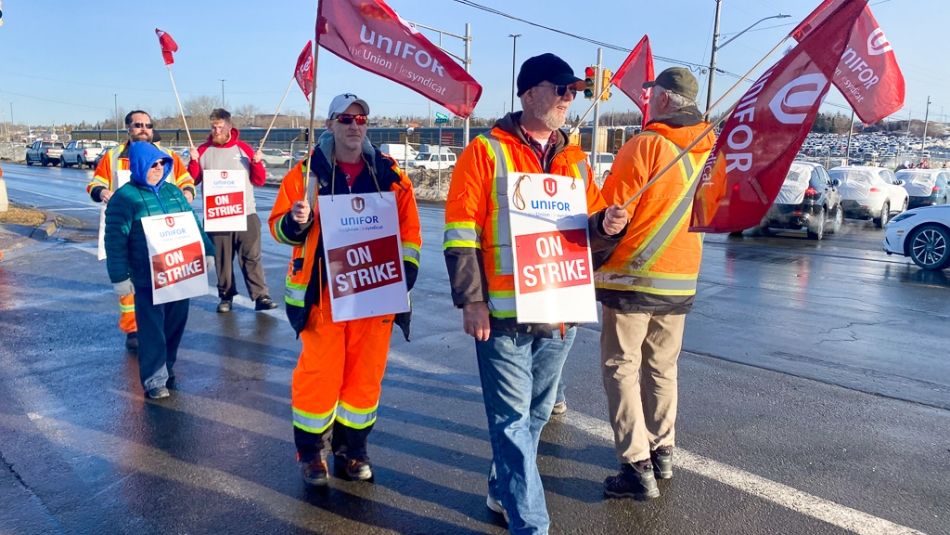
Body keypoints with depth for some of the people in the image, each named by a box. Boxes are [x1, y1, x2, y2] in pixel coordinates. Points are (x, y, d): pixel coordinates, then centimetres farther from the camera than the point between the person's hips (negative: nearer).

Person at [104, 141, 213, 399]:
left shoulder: (173, 191, 10)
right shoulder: (125, 197, -8)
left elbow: (193, 223, 18)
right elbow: (115, 240, -10)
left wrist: (206, 251, 12)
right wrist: (120, 276, -13)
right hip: (147, 279, -6)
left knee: (175, 323, 14)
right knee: (153, 329, -2)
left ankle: (167, 368, 31)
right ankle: (154, 379, 8)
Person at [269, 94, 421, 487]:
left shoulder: (390, 175, 6)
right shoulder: (307, 172, 1)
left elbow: (409, 230, 8)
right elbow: (279, 227, 3)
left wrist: (405, 273, -2)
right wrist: (296, 221, -19)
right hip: (323, 292, -2)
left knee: (365, 373, 8)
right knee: (319, 373, 1)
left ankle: (351, 448, 27)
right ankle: (312, 451, 21)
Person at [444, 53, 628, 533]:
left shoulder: (575, 160, 13)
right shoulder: (485, 151, -4)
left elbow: (588, 229, 19)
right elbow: (460, 230, -8)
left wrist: (605, 225, -5)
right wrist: (471, 300, -14)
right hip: (504, 312, -6)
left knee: (535, 416, 17)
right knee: (513, 421, -1)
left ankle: (502, 493, 37)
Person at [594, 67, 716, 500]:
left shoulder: (644, 145, -14)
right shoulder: (711, 150, 6)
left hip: (633, 275, -6)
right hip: (681, 279, 7)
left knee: (621, 368, 1)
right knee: (662, 367, 17)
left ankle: (638, 467, 1)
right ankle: (661, 452, 28)